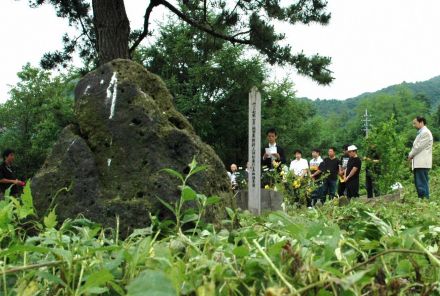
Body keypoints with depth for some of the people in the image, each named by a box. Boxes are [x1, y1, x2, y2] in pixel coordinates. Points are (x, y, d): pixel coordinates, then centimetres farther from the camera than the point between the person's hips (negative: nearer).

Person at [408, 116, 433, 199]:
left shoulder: (425, 132, -9)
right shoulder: (420, 133, 22)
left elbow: (419, 146, -14)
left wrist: (410, 155, -3)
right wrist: (411, 155, 8)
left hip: (422, 163, -10)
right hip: (418, 163, 10)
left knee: (422, 184, -11)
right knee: (418, 183, 10)